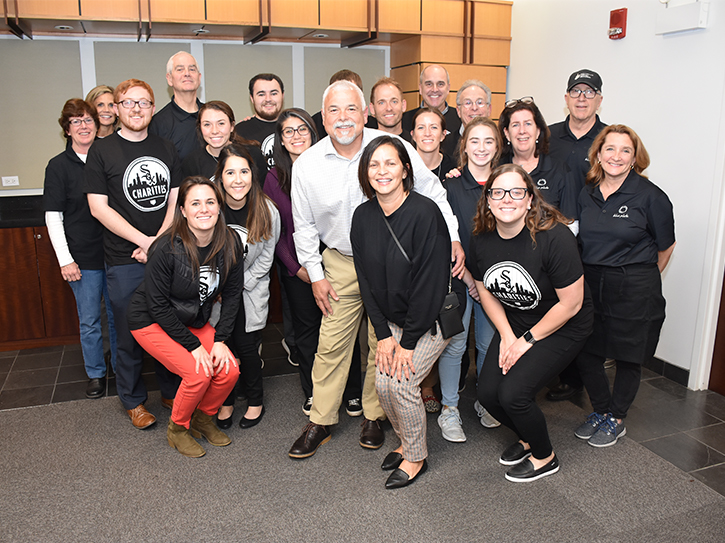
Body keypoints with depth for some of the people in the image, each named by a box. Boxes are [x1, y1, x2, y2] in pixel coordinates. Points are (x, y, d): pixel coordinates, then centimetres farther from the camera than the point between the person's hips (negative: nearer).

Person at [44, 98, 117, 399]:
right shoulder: (59, 165, -2)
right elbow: (53, 216, -3)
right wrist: (65, 259, -9)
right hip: (82, 258, -2)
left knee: (117, 314, 12)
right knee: (89, 320, 8)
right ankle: (95, 373, 25)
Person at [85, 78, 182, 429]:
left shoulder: (166, 149, 10)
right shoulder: (101, 151, 0)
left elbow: (175, 201, 7)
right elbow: (98, 207, -6)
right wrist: (145, 241, -13)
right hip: (124, 261, -3)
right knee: (130, 333, 5)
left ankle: (172, 391, 28)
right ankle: (133, 400, 24)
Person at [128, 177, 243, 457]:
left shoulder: (229, 244, -13)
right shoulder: (166, 248, -27)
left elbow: (232, 294, -3)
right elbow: (158, 304, -21)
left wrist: (220, 339, -10)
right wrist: (193, 345, -21)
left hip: (194, 321, 5)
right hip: (152, 322, -5)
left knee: (229, 370, -13)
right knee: (198, 373, -23)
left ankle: (202, 418, 16)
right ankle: (177, 429, 6)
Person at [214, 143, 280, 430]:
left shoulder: (267, 211, -14)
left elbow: (265, 258, -5)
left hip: (251, 290, -1)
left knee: (247, 347, -1)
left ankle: (255, 400, 24)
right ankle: (225, 401, 26)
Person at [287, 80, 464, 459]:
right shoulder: (306, 165, -6)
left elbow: (433, 194, -1)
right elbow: (304, 225, 5)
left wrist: (452, 238, -8)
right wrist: (316, 274, 4)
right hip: (341, 262, 1)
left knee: (384, 343, 8)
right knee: (331, 343, 4)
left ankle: (374, 417, 28)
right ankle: (320, 422, 21)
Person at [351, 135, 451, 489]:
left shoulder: (425, 213, -22)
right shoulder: (363, 216, -4)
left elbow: (430, 282, -22)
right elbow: (366, 279, 0)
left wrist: (408, 341, -19)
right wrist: (383, 333, -5)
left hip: (432, 317, -5)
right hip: (392, 318, 5)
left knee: (401, 381, -13)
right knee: (382, 382, -3)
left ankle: (416, 456, 13)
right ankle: (406, 440, 26)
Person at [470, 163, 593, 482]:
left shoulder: (554, 237, -27)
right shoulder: (482, 239, -10)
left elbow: (571, 303, -21)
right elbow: (485, 289, 6)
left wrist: (528, 340, -14)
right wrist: (506, 337, -4)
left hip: (563, 328, -5)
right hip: (514, 323, 6)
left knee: (513, 394, -17)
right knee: (487, 393, -4)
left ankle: (545, 458, 14)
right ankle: (527, 438, 29)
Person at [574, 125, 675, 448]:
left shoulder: (650, 196, -10)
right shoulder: (587, 194, 4)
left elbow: (665, 247, 2)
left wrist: (642, 279, 11)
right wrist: (594, 275, 11)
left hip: (634, 290, -4)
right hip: (591, 285, 5)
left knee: (628, 358, 9)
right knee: (585, 354, 9)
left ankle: (616, 419, 31)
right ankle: (600, 410, 33)